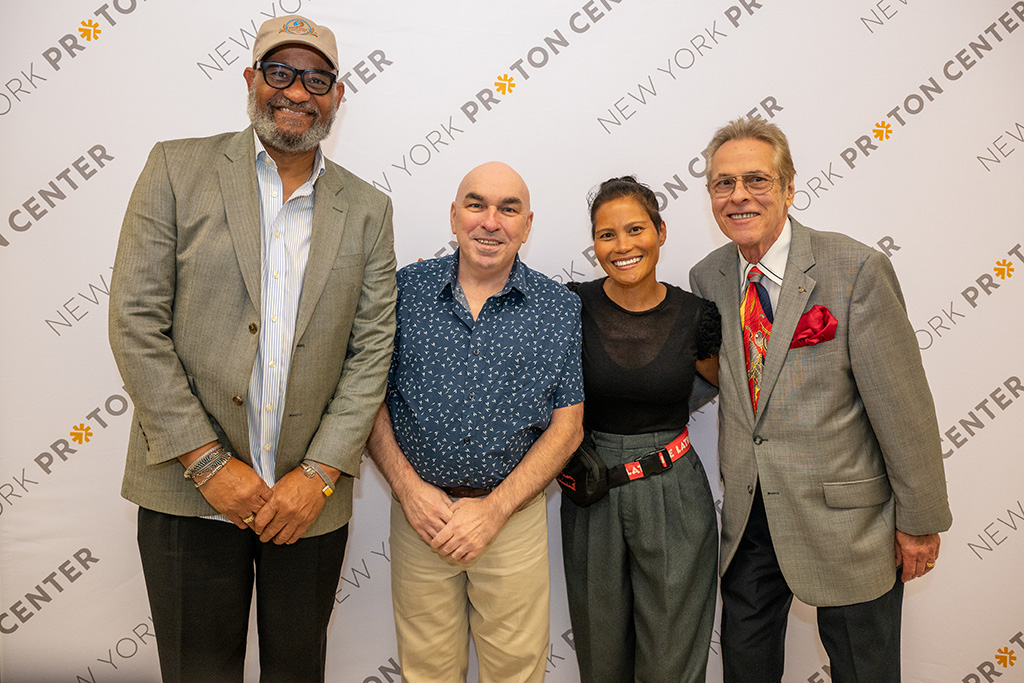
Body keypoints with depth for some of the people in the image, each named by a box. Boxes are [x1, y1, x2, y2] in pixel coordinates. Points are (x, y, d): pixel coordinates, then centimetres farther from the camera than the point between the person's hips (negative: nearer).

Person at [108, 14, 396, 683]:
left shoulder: (367, 209, 5)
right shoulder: (178, 168, 0)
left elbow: (371, 351, 1)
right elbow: (136, 324, -6)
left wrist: (319, 475, -8)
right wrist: (209, 464, -10)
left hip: (310, 500, 2)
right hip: (188, 488, -1)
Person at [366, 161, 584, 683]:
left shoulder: (561, 310, -3)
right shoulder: (405, 289, -2)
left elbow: (567, 425, -3)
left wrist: (494, 508, -11)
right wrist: (408, 487, -10)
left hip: (513, 511, 0)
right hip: (419, 509, 1)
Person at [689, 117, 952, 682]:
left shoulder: (856, 269, -16)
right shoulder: (707, 277, 0)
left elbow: (902, 406, -13)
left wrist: (920, 520, -7)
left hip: (844, 514, -4)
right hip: (747, 512, 5)